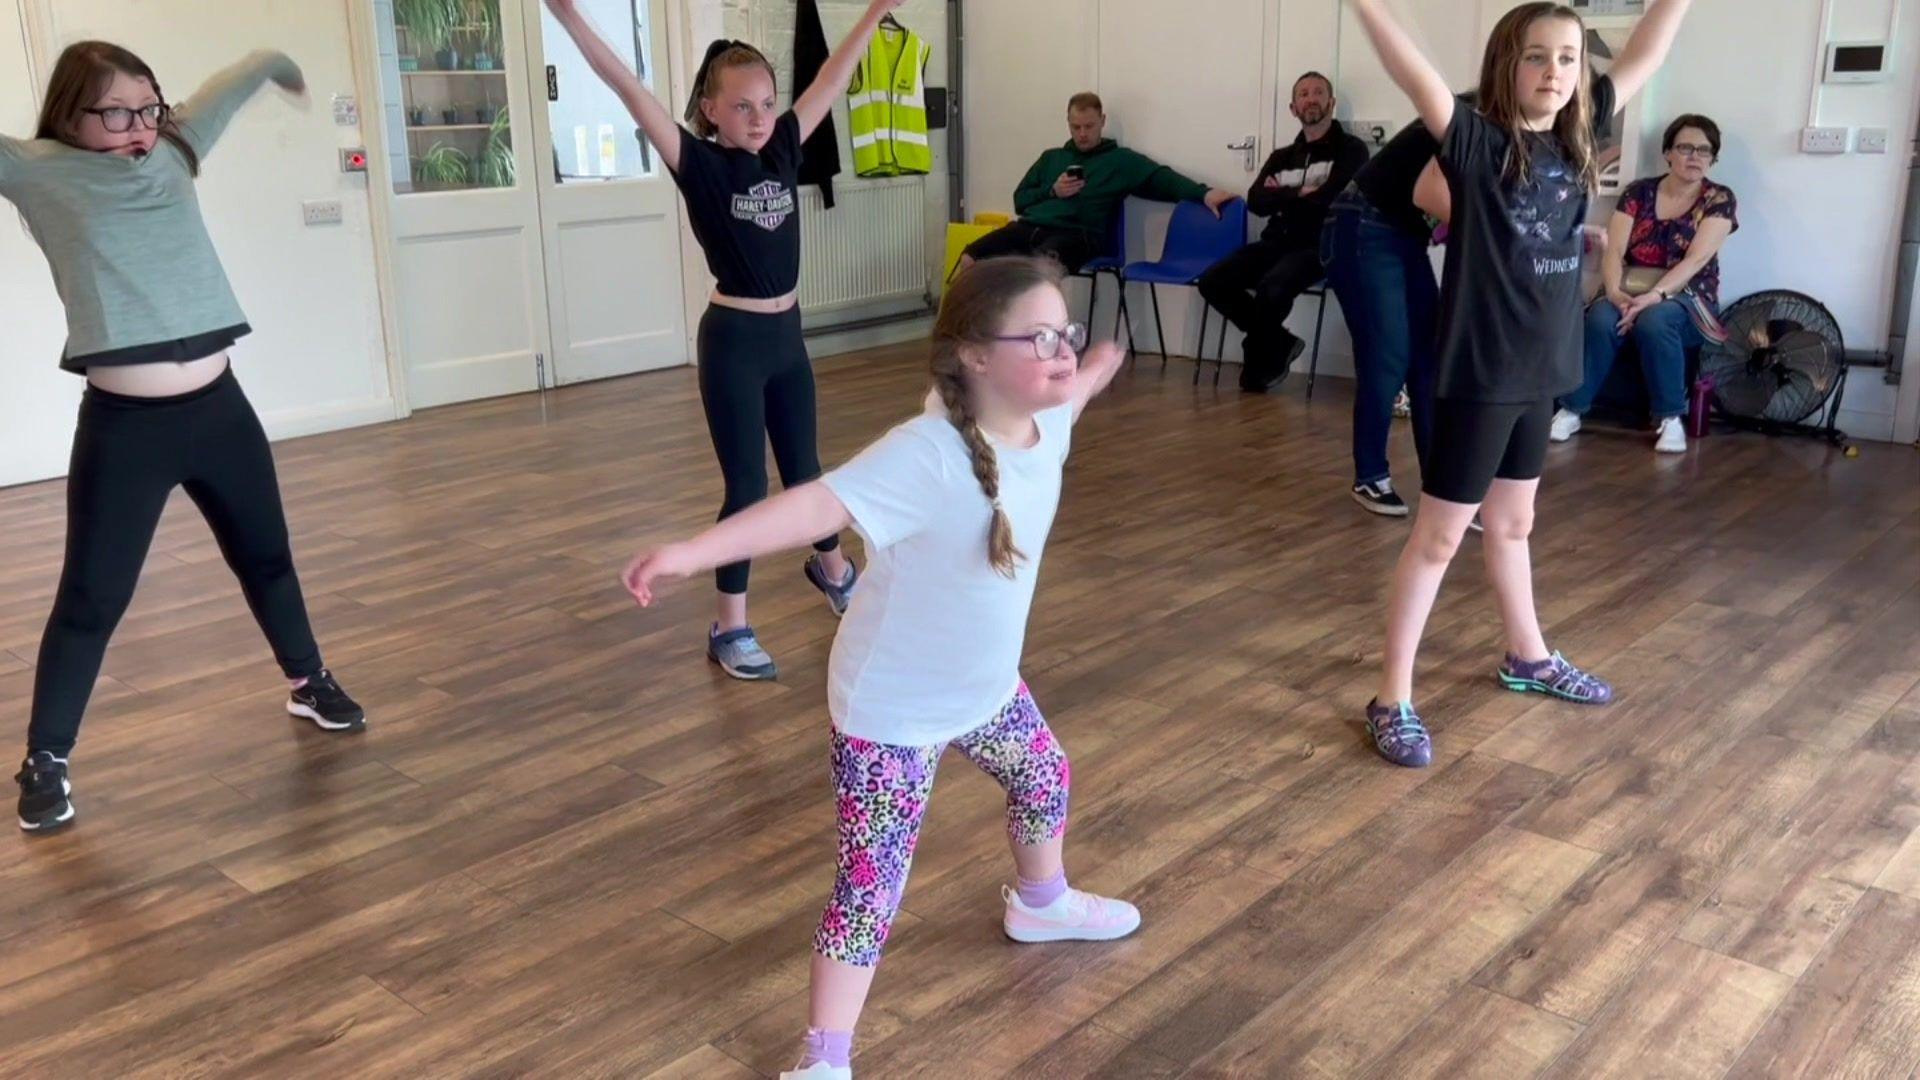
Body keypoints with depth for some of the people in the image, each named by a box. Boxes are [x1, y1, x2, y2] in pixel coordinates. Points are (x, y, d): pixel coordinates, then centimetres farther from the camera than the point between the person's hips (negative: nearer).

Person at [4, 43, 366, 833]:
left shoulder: (171, 157, 8)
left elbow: (227, 87, 24)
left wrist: (275, 64, 40)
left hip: (218, 407, 5)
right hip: (123, 426, -5)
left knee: (267, 559, 21)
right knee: (92, 598, 2)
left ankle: (309, 683, 42)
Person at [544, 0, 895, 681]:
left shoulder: (783, 148, 2)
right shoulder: (700, 165, -12)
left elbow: (832, 79, 6)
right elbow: (634, 94, -23)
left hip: (787, 333, 5)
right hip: (733, 340, -5)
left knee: (803, 468, 20)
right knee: (747, 483, 0)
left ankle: (830, 565, 46)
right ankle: (729, 626, 13)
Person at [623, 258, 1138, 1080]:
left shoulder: (1045, 424, -8)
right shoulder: (926, 455, -33)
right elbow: (817, 503, -44)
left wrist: (1091, 377, 41)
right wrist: (694, 550, -55)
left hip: (986, 687, 9)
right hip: (893, 711, -9)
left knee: (1045, 776, 31)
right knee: (871, 884, -4)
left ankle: (1041, 903, 62)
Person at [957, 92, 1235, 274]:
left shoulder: (1121, 160, 14)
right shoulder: (1051, 157, 28)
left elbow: (1162, 178, 0)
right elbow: (1020, 200, 25)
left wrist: (1203, 193, -16)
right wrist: (1052, 191, 4)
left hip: (1075, 235, -5)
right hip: (1030, 227, 5)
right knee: (970, 258, -18)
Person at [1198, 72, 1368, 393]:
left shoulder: (1350, 149, 4)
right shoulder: (1281, 156, 20)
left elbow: (1331, 196, -13)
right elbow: (1256, 201, 6)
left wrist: (1284, 195, 1)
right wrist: (1300, 193, -6)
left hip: (1319, 247, -6)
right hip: (1277, 243, 6)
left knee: (1272, 288, -35)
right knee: (1213, 281, -16)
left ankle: (1259, 366, -6)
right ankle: (1279, 343, 1)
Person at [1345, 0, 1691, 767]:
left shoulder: (1573, 142, 4)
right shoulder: (1477, 142, -14)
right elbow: (1415, 76, -30)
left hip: (1541, 371, 6)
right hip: (1478, 374, -6)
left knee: (1511, 524, 23)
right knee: (1439, 536, -1)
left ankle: (1528, 657, 41)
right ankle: (1392, 699, 8)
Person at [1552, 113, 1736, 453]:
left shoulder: (1720, 200, -1)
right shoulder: (1638, 192, 5)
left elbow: (1697, 259, -14)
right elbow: (1614, 250, -4)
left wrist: (1655, 296, -29)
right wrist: (1615, 291, -24)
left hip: (1687, 300, -2)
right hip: (1631, 292, 2)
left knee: (1654, 320, -37)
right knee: (1600, 318, -33)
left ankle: (1670, 418, -25)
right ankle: (1571, 409, -24)